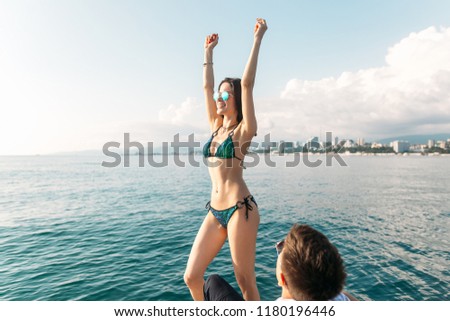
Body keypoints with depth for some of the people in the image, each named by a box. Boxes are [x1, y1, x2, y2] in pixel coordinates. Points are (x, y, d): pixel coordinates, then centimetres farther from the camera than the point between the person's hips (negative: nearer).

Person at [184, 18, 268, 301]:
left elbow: (247, 84, -12)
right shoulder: (216, 127, 13)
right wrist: (209, 52, 22)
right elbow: (207, 87, 15)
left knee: (245, 281, 3)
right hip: (215, 211, 7)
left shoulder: (243, 130, -4)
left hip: (240, 208, -7)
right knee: (191, 277, 7)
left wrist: (257, 39, -8)